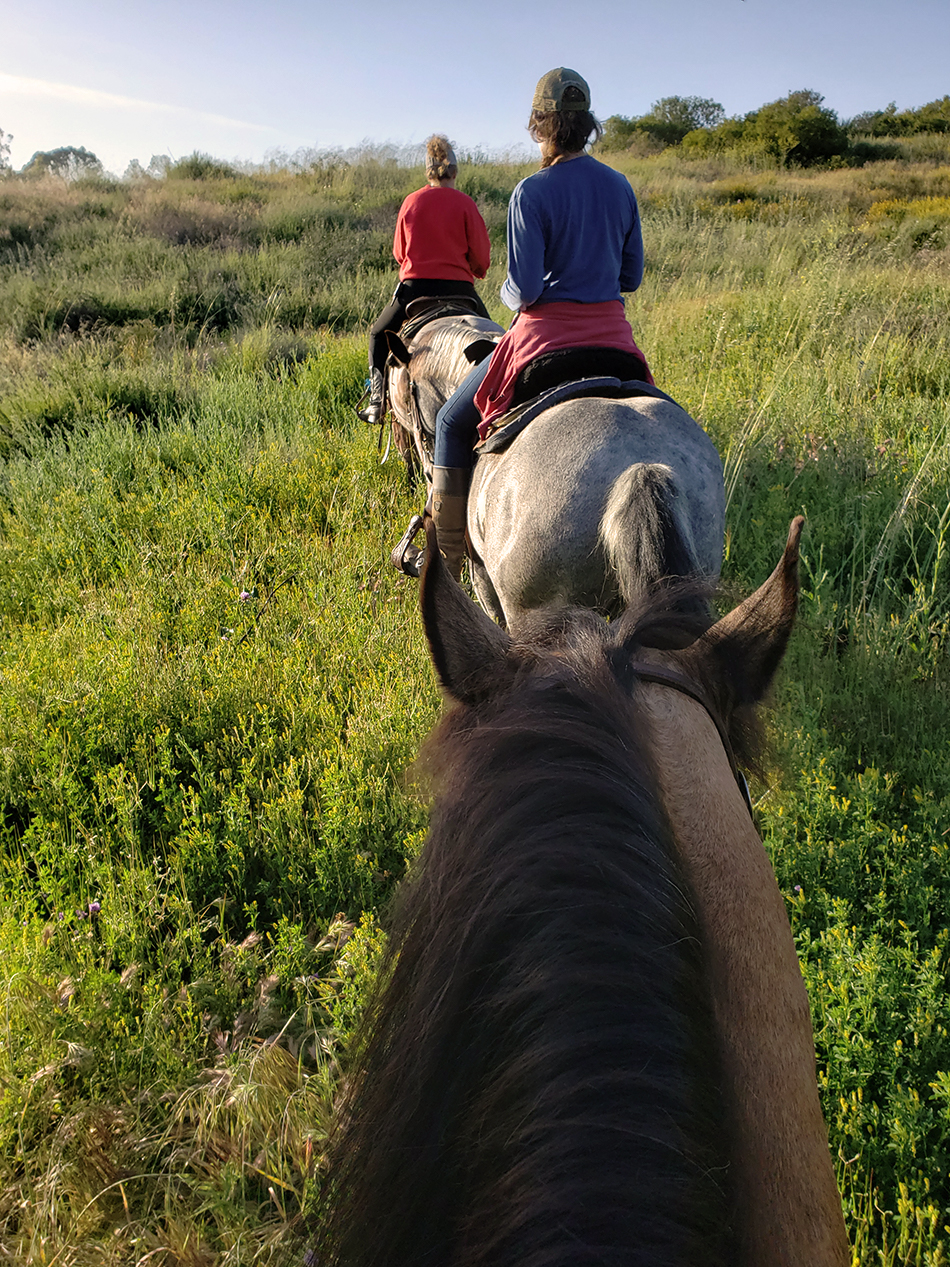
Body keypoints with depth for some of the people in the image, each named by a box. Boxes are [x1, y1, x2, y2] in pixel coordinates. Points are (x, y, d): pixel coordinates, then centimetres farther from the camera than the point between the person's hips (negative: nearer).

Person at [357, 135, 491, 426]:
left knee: (379, 334, 21)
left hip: (415, 285, 1)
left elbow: (399, 252, 12)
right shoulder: (464, 203, -3)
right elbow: (481, 255, -2)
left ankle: (377, 400, 7)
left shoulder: (411, 201, 3)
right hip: (458, 287, -1)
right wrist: (472, 271, 20)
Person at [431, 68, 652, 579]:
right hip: (611, 332, 6)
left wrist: (509, 295, 5)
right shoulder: (620, 186, 5)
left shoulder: (532, 193, -13)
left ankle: (446, 556, 11)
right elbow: (631, 276, 10)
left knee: (453, 421, 11)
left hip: (545, 333, -6)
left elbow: (523, 288, -17)